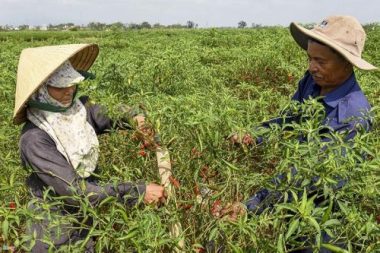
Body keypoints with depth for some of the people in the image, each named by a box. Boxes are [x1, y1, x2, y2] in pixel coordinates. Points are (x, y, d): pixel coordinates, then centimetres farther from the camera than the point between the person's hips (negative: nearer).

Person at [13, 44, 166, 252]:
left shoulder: (80, 107, -10)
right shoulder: (34, 139, -26)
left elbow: (110, 119, 9)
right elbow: (74, 191, -30)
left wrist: (131, 119, -14)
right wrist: (137, 192, -32)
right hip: (58, 224, -5)